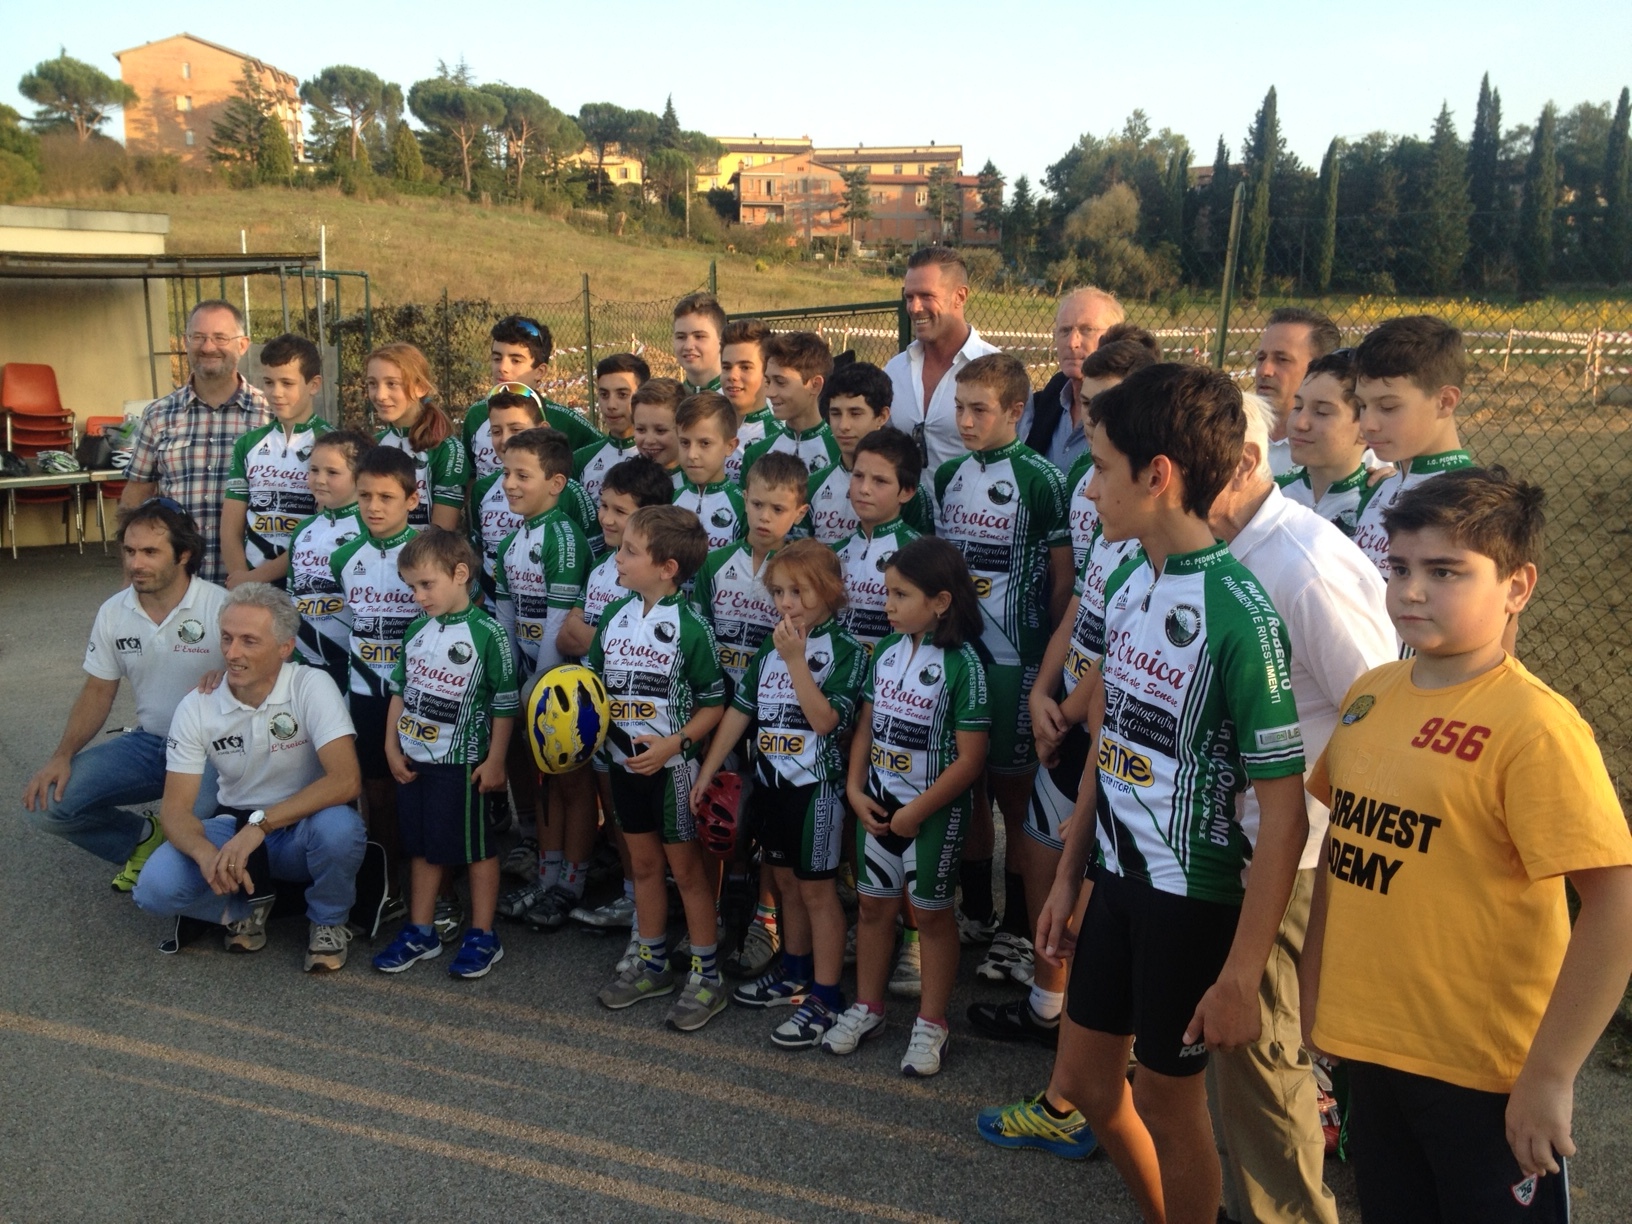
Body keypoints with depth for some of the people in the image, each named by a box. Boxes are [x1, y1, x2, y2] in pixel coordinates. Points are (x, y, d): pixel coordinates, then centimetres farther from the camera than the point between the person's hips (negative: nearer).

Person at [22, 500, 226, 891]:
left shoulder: (222, 608, -16)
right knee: (47, 803, -10)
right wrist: (63, 755, -3)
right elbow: (98, 691, 9)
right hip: (147, 743, 5)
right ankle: (145, 839, 14)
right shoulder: (112, 613, 2)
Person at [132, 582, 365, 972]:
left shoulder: (312, 687, -19)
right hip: (235, 826, 3)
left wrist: (261, 823, -38)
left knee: (339, 827, -37)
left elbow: (345, 779, -30)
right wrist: (206, 853, -33)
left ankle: (327, 921, -5)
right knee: (156, 888, -23)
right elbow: (176, 807, -11)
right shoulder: (197, 707, -10)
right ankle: (248, 904, 9)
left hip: (304, 827, -2)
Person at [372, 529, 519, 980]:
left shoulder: (487, 634, -14)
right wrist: (392, 745, 8)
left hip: (460, 762, -6)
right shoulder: (417, 630, 5)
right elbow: (400, 689, 13)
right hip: (413, 759, 6)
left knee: (475, 848, 5)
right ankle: (420, 933, 27)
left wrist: (495, 761, -10)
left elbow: (505, 704, -11)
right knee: (422, 848, 16)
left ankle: (483, 937, 17)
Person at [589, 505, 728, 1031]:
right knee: (644, 863, 18)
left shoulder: (690, 627, -16)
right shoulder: (615, 615, 1)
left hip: (670, 764, -6)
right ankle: (652, 965, 32)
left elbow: (713, 703, -11)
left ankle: (706, 976, 18)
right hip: (624, 761, 6)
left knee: (685, 867, 6)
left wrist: (674, 743, -22)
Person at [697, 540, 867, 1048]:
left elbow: (825, 720, -23)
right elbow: (739, 712, 9)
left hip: (815, 787, -6)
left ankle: (825, 999, 10)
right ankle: (795, 972, 36)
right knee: (787, 881, 19)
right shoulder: (768, 650, 6)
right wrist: (706, 772, 8)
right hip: (770, 782, 6)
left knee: (817, 889, 2)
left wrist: (796, 660, -25)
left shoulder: (845, 651, -13)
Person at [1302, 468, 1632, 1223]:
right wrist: (1314, 979, 11)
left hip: (1484, 1077, -6)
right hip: (1368, 1048, 6)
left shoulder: (1532, 724, -19)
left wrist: (1550, 1075, -19)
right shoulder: (1369, 696, 0)